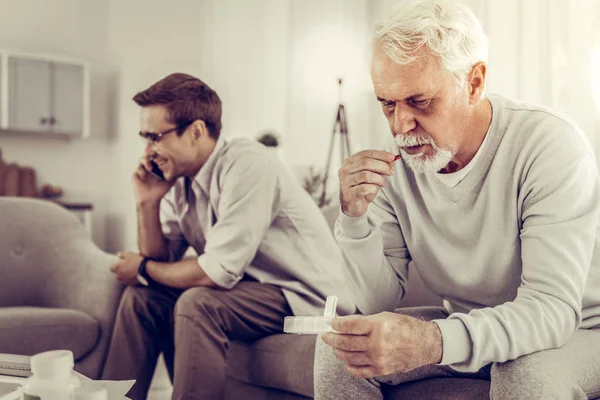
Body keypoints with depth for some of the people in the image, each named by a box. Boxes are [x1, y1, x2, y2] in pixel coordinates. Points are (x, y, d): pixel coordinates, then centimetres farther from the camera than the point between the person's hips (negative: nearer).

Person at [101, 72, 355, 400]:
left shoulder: (246, 164, -23)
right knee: (143, 296, 3)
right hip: (250, 284, 9)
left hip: (305, 295, -8)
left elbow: (218, 271, -25)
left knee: (197, 303, -29)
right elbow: (161, 261, 6)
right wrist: (148, 203, -9)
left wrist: (143, 269, -9)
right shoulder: (179, 180, 2)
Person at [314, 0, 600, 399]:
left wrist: (432, 343, -48)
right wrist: (355, 216, -25)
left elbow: (552, 306, -32)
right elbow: (381, 304, -7)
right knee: (339, 349, -13)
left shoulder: (551, 145, -24)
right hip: (465, 326, 4)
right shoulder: (393, 165, -9)